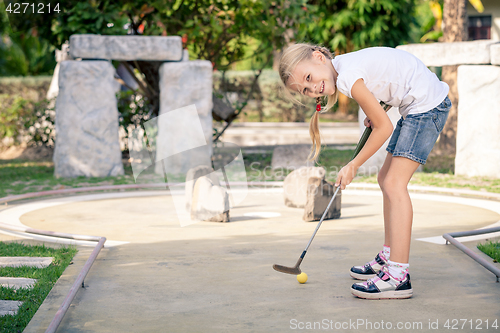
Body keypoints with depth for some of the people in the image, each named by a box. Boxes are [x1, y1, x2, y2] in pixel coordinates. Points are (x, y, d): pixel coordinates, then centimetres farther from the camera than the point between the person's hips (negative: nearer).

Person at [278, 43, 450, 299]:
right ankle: (388, 258, 24)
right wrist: (376, 112, 8)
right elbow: (390, 74, 20)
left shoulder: (348, 78, -23)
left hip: (427, 105, -10)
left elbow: (384, 127, -16)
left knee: (394, 183, -15)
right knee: (386, 179, 14)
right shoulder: (343, 65, 5)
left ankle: (398, 276, -20)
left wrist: (354, 165, -5)